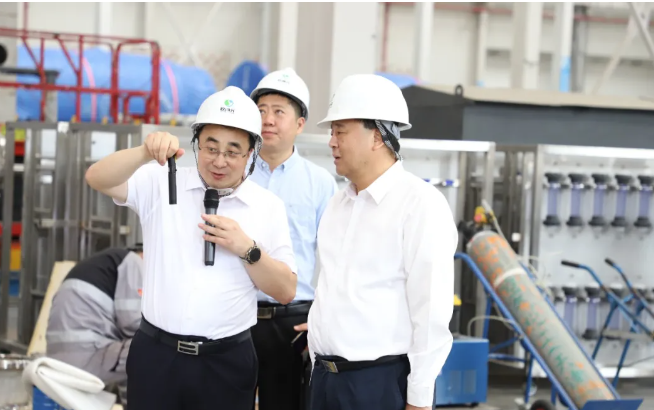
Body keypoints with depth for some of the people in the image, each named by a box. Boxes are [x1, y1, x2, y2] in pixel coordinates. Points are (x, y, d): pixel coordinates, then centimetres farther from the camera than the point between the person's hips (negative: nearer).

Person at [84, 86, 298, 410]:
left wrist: (247, 249, -13)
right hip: (155, 354, 0)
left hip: (227, 362, 0)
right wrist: (146, 152, -28)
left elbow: (286, 291, 3)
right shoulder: (160, 183, 2)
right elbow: (97, 179, -12)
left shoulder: (268, 207, 3)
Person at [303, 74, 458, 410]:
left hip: (383, 382, -7)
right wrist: (321, 367, 13)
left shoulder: (420, 204, -10)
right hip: (325, 378, 7)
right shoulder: (339, 202, 13)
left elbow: (431, 312, -14)